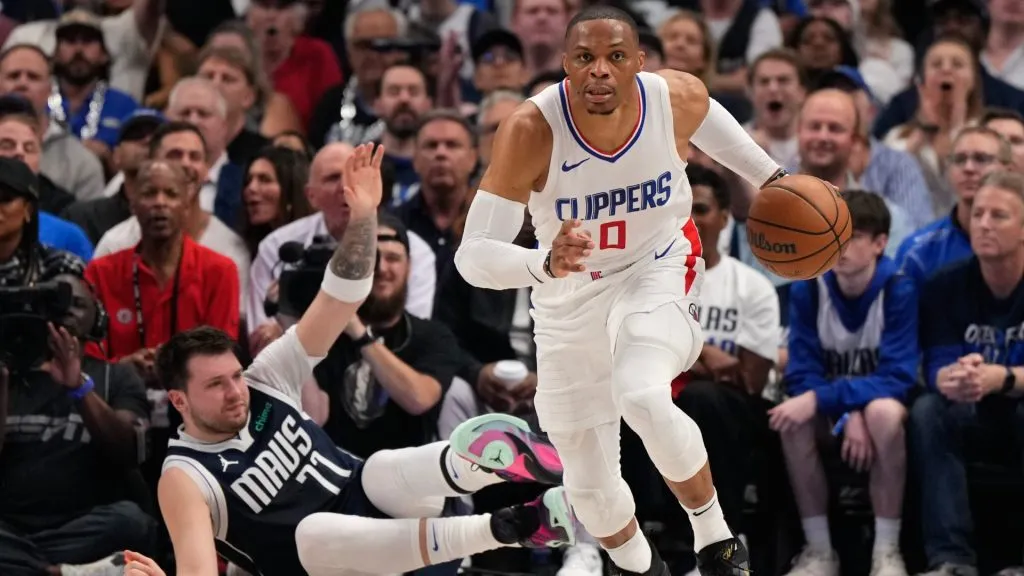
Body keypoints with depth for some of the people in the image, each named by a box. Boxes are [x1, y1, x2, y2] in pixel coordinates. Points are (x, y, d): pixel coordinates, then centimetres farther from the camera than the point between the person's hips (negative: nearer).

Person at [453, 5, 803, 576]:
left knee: (643, 397, -33)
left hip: (659, 269, -1)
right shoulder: (532, 129, -29)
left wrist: (769, 176, 15)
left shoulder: (678, 97, -21)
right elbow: (473, 256, -31)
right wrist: (545, 264, -49)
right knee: (589, 485, 9)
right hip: (570, 294, 1)